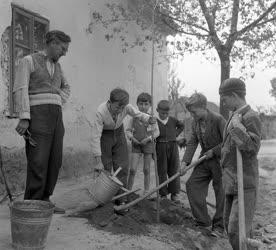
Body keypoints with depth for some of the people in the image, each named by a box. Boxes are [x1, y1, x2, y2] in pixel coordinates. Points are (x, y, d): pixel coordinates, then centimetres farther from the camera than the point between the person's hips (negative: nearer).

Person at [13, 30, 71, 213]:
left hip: (56, 118, 7)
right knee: (38, 162, -12)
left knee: (54, 161, 3)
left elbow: (66, 88, 38)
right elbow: (21, 90, -9)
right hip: (37, 116, -7)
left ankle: (44, 201, 12)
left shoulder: (56, 66, 22)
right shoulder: (28, 61, 2)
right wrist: (24, 119, -20)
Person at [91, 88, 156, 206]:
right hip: (104, 135, -3)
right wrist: (98, 161, -29)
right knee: (104, 169, -4)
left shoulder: (126, 107, -26)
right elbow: (95, 136, -30)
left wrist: (149, 119, -33)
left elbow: (139, 114, -8)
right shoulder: (101, 112, -34)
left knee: (122, 167, -2)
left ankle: (120, 200, 6)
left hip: (119, 133, 3)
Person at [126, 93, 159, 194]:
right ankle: (128, 190, 4)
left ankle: (146, 191, 18)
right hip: (136, 145, 0)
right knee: (132, 169, -7)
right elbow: (128, 130, 8)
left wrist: (149, 138, -13)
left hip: (148, 144, 0)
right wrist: (132, 137, -9)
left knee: (146, 170, 7)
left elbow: (157, 131, 1)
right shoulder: (134, 118, 1)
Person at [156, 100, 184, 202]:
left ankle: (174, 193, 16)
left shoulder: (173, 120, 4)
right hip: (160, 147, -2)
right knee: (162, 171, 3)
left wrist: (176, 134, 8)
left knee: (174, 170, 6)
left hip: (172, 146, 3)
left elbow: (181, 126, 23)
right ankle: (163, 194, 11)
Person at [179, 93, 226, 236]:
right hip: (205, 159, 7)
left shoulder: (218, 120, -20)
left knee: (221, 193, 2)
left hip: (220, 160, -7)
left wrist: (213, 151, -18)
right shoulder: (195, 122, 1)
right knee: (192, 185, 0)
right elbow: (192, 143, 1)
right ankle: (203, 222, 9)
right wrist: (185, 161, -8)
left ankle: (219, 226, 17)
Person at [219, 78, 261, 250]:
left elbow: (252, 148, -26)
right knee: (230, 225, 13)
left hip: (245, 185, -9)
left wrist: (237, 126, -25)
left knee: (237, 230, -11)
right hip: (232, 182, 9)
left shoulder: (251, 117, -14)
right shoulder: (235, 116, 12)